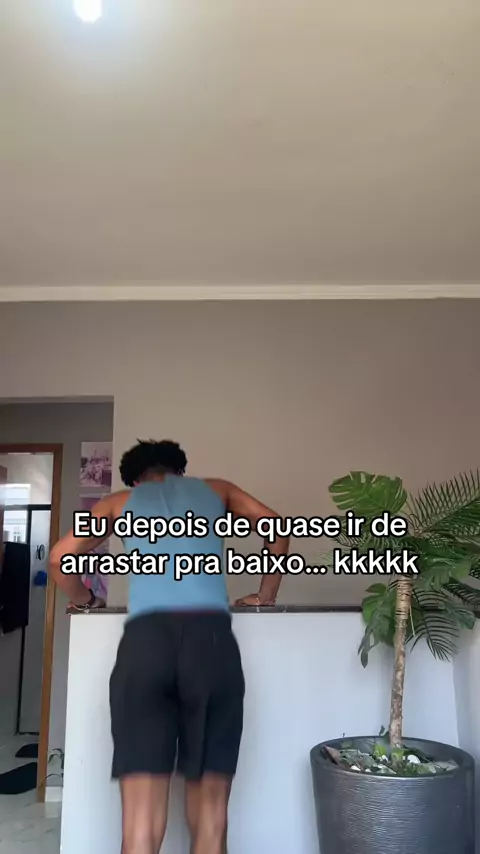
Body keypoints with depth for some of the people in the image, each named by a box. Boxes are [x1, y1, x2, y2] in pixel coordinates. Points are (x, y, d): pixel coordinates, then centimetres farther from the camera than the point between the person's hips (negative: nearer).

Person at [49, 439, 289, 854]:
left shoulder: (122, 501, 23)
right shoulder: (215, 489, 25)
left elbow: (60, 558, 16)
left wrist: (85, 599, 33)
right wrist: (266, 595, 27)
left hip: (144, 642, 0)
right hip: (211, 640, 1)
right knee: (209, 816, 10)